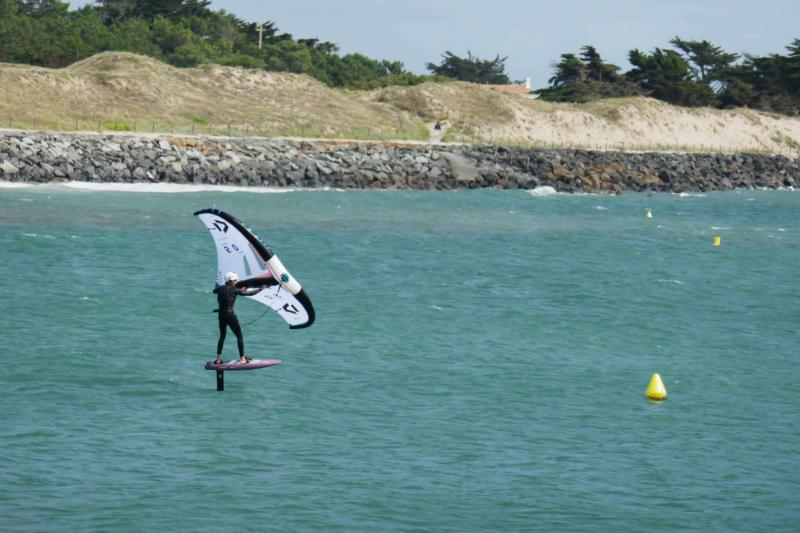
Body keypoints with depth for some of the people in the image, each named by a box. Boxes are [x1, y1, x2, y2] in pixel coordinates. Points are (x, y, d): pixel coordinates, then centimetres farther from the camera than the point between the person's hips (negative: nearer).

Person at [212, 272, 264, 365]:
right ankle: (242, 358, 5)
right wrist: (261, 289, 8)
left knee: (222, 336, 18)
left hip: (221, 315, 6)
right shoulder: (234, 290, -10)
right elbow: (249, 293, -5)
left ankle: (218, 359, 14)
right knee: (239, 336, 6)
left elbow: (214, 290, 28)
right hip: (230, 315, -6)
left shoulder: (220, 289, 3)